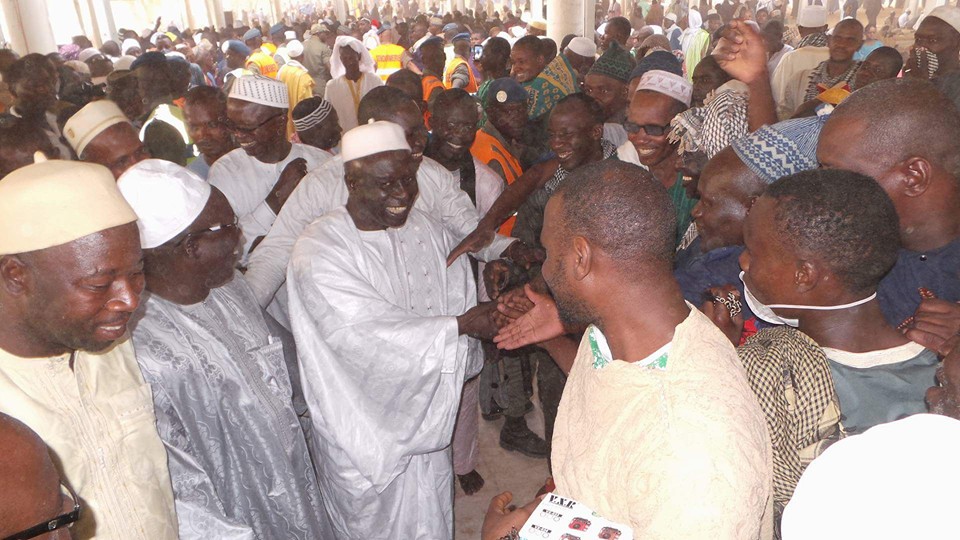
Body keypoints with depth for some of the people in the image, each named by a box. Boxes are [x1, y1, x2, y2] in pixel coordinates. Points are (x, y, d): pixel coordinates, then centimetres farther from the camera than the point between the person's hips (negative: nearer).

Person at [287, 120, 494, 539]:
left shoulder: (426, 229, -2)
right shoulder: (318, 252, -22)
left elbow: (460, 303, -1)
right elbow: (367, 336, -29)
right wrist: (460, 325, -29)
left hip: (426, 415, 5)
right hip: (363, 428, -5)